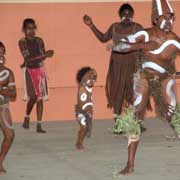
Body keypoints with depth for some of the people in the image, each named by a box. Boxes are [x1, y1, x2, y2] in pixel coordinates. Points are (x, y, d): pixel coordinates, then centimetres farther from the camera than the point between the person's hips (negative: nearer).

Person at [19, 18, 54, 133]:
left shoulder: (39, 41, 3)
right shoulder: (22, 42, -9)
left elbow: (43, 57, 6)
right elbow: (27, 59, -20)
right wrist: (43, 55, -30)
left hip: (40, 70, 4)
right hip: (29, 71, -4)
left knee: (40, 98, 0)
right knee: (33, 96, -16)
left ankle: (39, 126, 3)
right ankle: (27, 117, 10)